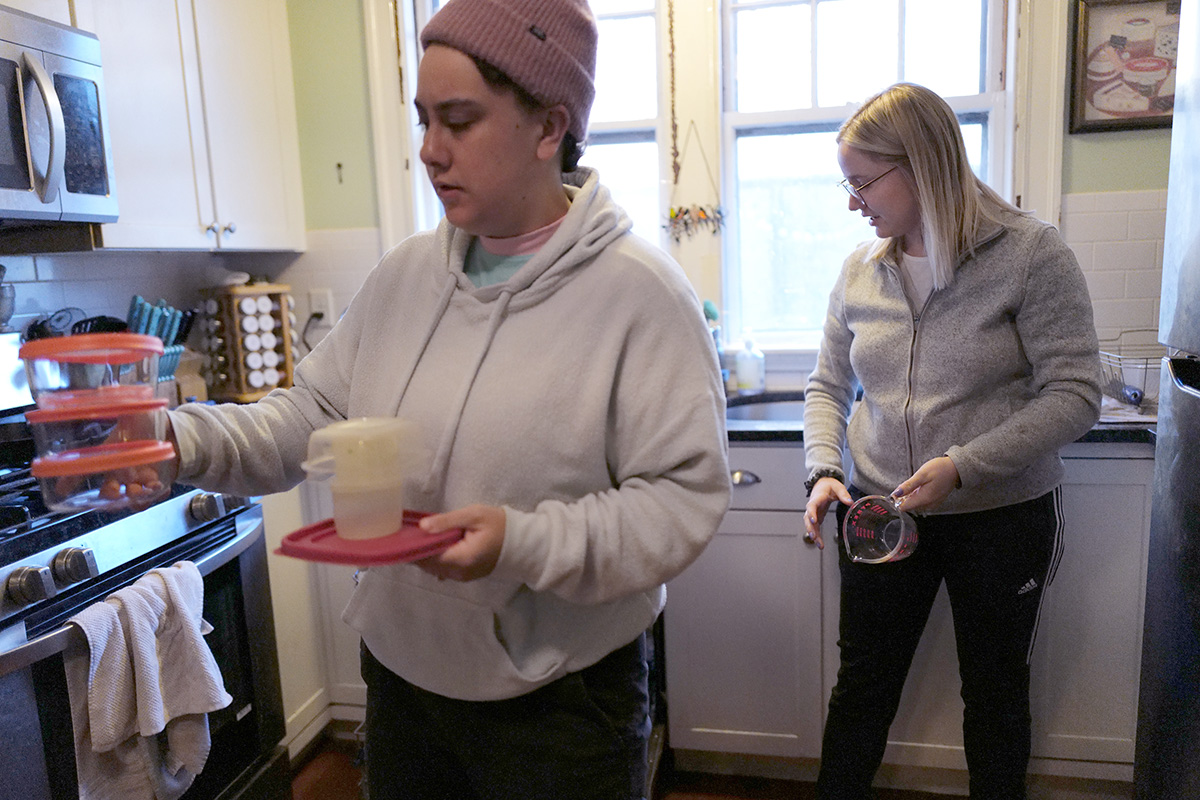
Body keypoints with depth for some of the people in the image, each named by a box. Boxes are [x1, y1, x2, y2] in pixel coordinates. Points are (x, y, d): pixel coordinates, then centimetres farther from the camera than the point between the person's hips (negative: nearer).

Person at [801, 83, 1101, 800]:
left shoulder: (1030, 254, -11)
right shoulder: (861, 270, 1)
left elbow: (1075, 396, -14)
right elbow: (828, 386, 8)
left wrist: (962, 465, -24)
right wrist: (823, 473, -9)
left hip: (1003, 517, -2)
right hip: (878, 514, 3)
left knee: (996, 690, 17)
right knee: (863, 683, 13)